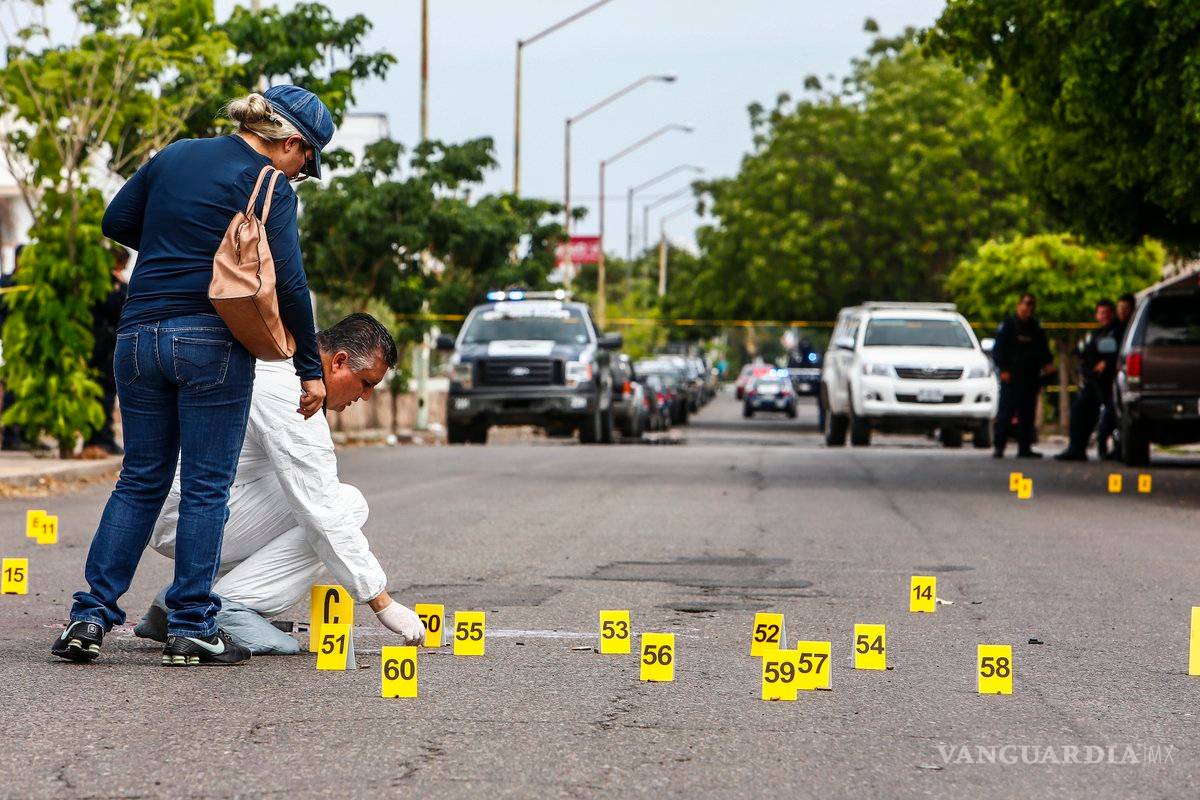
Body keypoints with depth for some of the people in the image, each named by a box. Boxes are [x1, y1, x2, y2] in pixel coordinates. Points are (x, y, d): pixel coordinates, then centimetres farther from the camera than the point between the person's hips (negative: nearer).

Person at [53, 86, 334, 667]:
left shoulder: (176, 155, 12)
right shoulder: (269, 188, -6)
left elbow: (117, 222, 17)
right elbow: (288, 284, -11)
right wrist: (310, 370, -5)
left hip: (139, 334, 6)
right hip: (212, 342, -6)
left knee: (140, 480, 12)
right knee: (206, 487, 3)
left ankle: (90, 616, 4)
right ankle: (191, 628, 3)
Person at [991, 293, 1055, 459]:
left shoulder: (1036, 328, 18)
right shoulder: (1008, 325, 1)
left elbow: (1043, 351, 24)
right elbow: (998, 350, -3)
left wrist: (1047, 363, 4)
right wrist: (1003, 370, -13)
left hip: (1030, 379, 6)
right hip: (1011, 378, -6)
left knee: (1027, 414, 5)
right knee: (1005, 413, -10)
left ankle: (1024, 448, 9)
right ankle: (998, 446, -9)